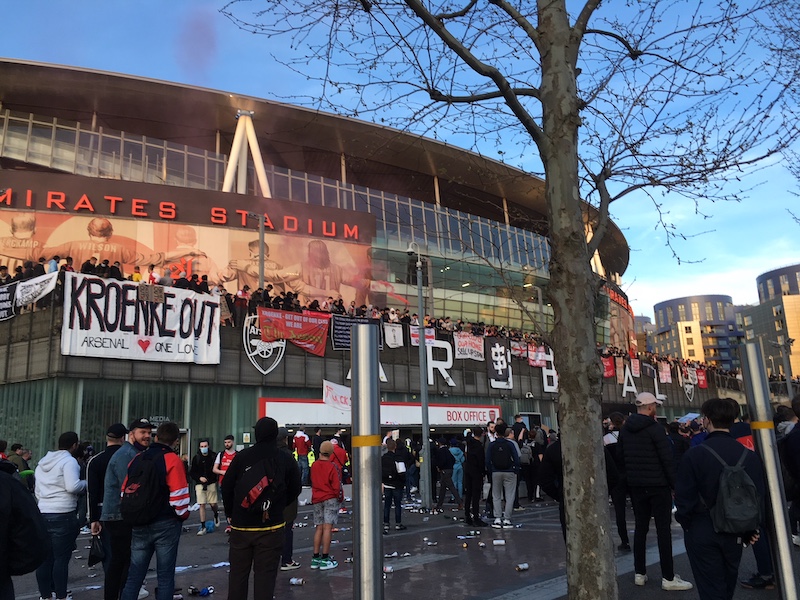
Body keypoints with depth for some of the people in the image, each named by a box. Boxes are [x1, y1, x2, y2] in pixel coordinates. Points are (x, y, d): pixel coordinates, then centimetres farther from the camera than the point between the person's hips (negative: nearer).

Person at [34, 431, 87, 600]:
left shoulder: (42, 462, 16)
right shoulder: (69, 461, -10)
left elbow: (37, 491, 22)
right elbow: (73, 486, -21)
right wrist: (85, 483, -3)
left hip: (43, 513, 8)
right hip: (63, 515, -8)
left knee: (45, 556, 12)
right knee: (62, 557, -2)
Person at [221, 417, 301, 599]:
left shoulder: (241, 456, -3)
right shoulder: (286, 460, -5)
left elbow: (226, 486, 0)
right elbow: (295, 490, 1)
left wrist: (230, 513, 11)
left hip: (240, 525, 1)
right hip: (272, 527, -1)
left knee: (238, 572, 13)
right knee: (265, 574, 3)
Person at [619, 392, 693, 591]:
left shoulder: (625, 429, 7)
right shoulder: (655, 428, -13)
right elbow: (667, 459, -16)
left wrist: (630, 478, 15)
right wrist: (675, 484, -9)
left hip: (636, 485, 6)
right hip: (657, 485, -6)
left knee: (640, 527, 11)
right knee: (663, 529, -1)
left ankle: (639, 573, 16)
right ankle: (668, 578, 3)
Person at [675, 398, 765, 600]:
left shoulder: (695, 454, -17)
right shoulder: (749, 456, -7)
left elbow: (684, 497, -15)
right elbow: (759, 498, -4)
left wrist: (685, 523, 4)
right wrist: (750, 530, 9)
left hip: (702, 532, -4)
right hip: (734, 534, 4)